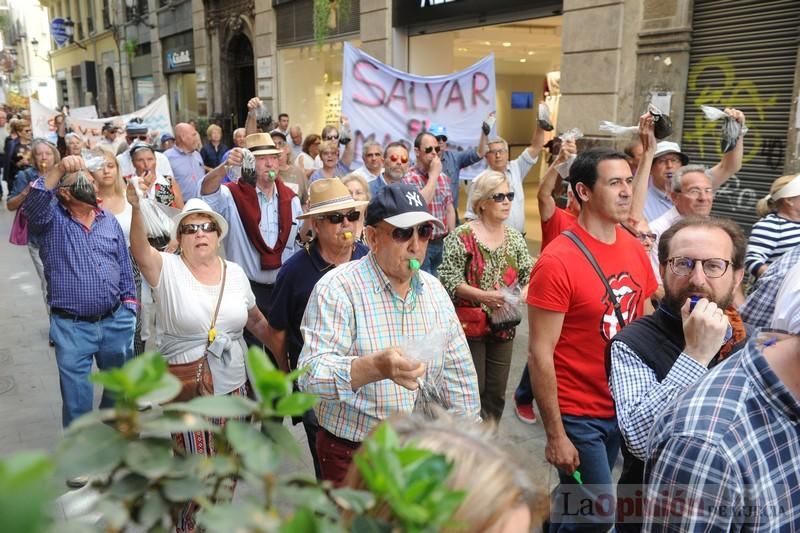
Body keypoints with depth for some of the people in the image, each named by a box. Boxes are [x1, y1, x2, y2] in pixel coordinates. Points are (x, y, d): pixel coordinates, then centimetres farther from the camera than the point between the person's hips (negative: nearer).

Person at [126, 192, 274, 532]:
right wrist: (135, 207, -46)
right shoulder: (168, 269, -9)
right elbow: (140, 250, -30)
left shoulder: (235, 273, 1)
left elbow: (256, 321, 12)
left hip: (232, 385, 3)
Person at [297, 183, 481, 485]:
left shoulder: (434, 290, 3)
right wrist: (375, 367, -44)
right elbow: (311, 375, -28)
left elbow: (459, 373, 10)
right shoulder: (337, 290, -16)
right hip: (353, 457, -5)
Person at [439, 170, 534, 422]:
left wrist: (523, 293, -14)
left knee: (497, 392, 13)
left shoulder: (515, 238, 7)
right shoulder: (462, 237, -11)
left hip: (503, 326, 6)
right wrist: (484, 296, -24)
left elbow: (530, 274, 7)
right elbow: (448, 279, -15)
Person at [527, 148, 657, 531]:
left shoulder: (635, 249, 2)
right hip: (579, 416, -6)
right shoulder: (557, 261, -19)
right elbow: (540, 355, -18)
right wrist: (555, 435, -16)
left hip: (625, 409, 6)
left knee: (577, 499, 21)